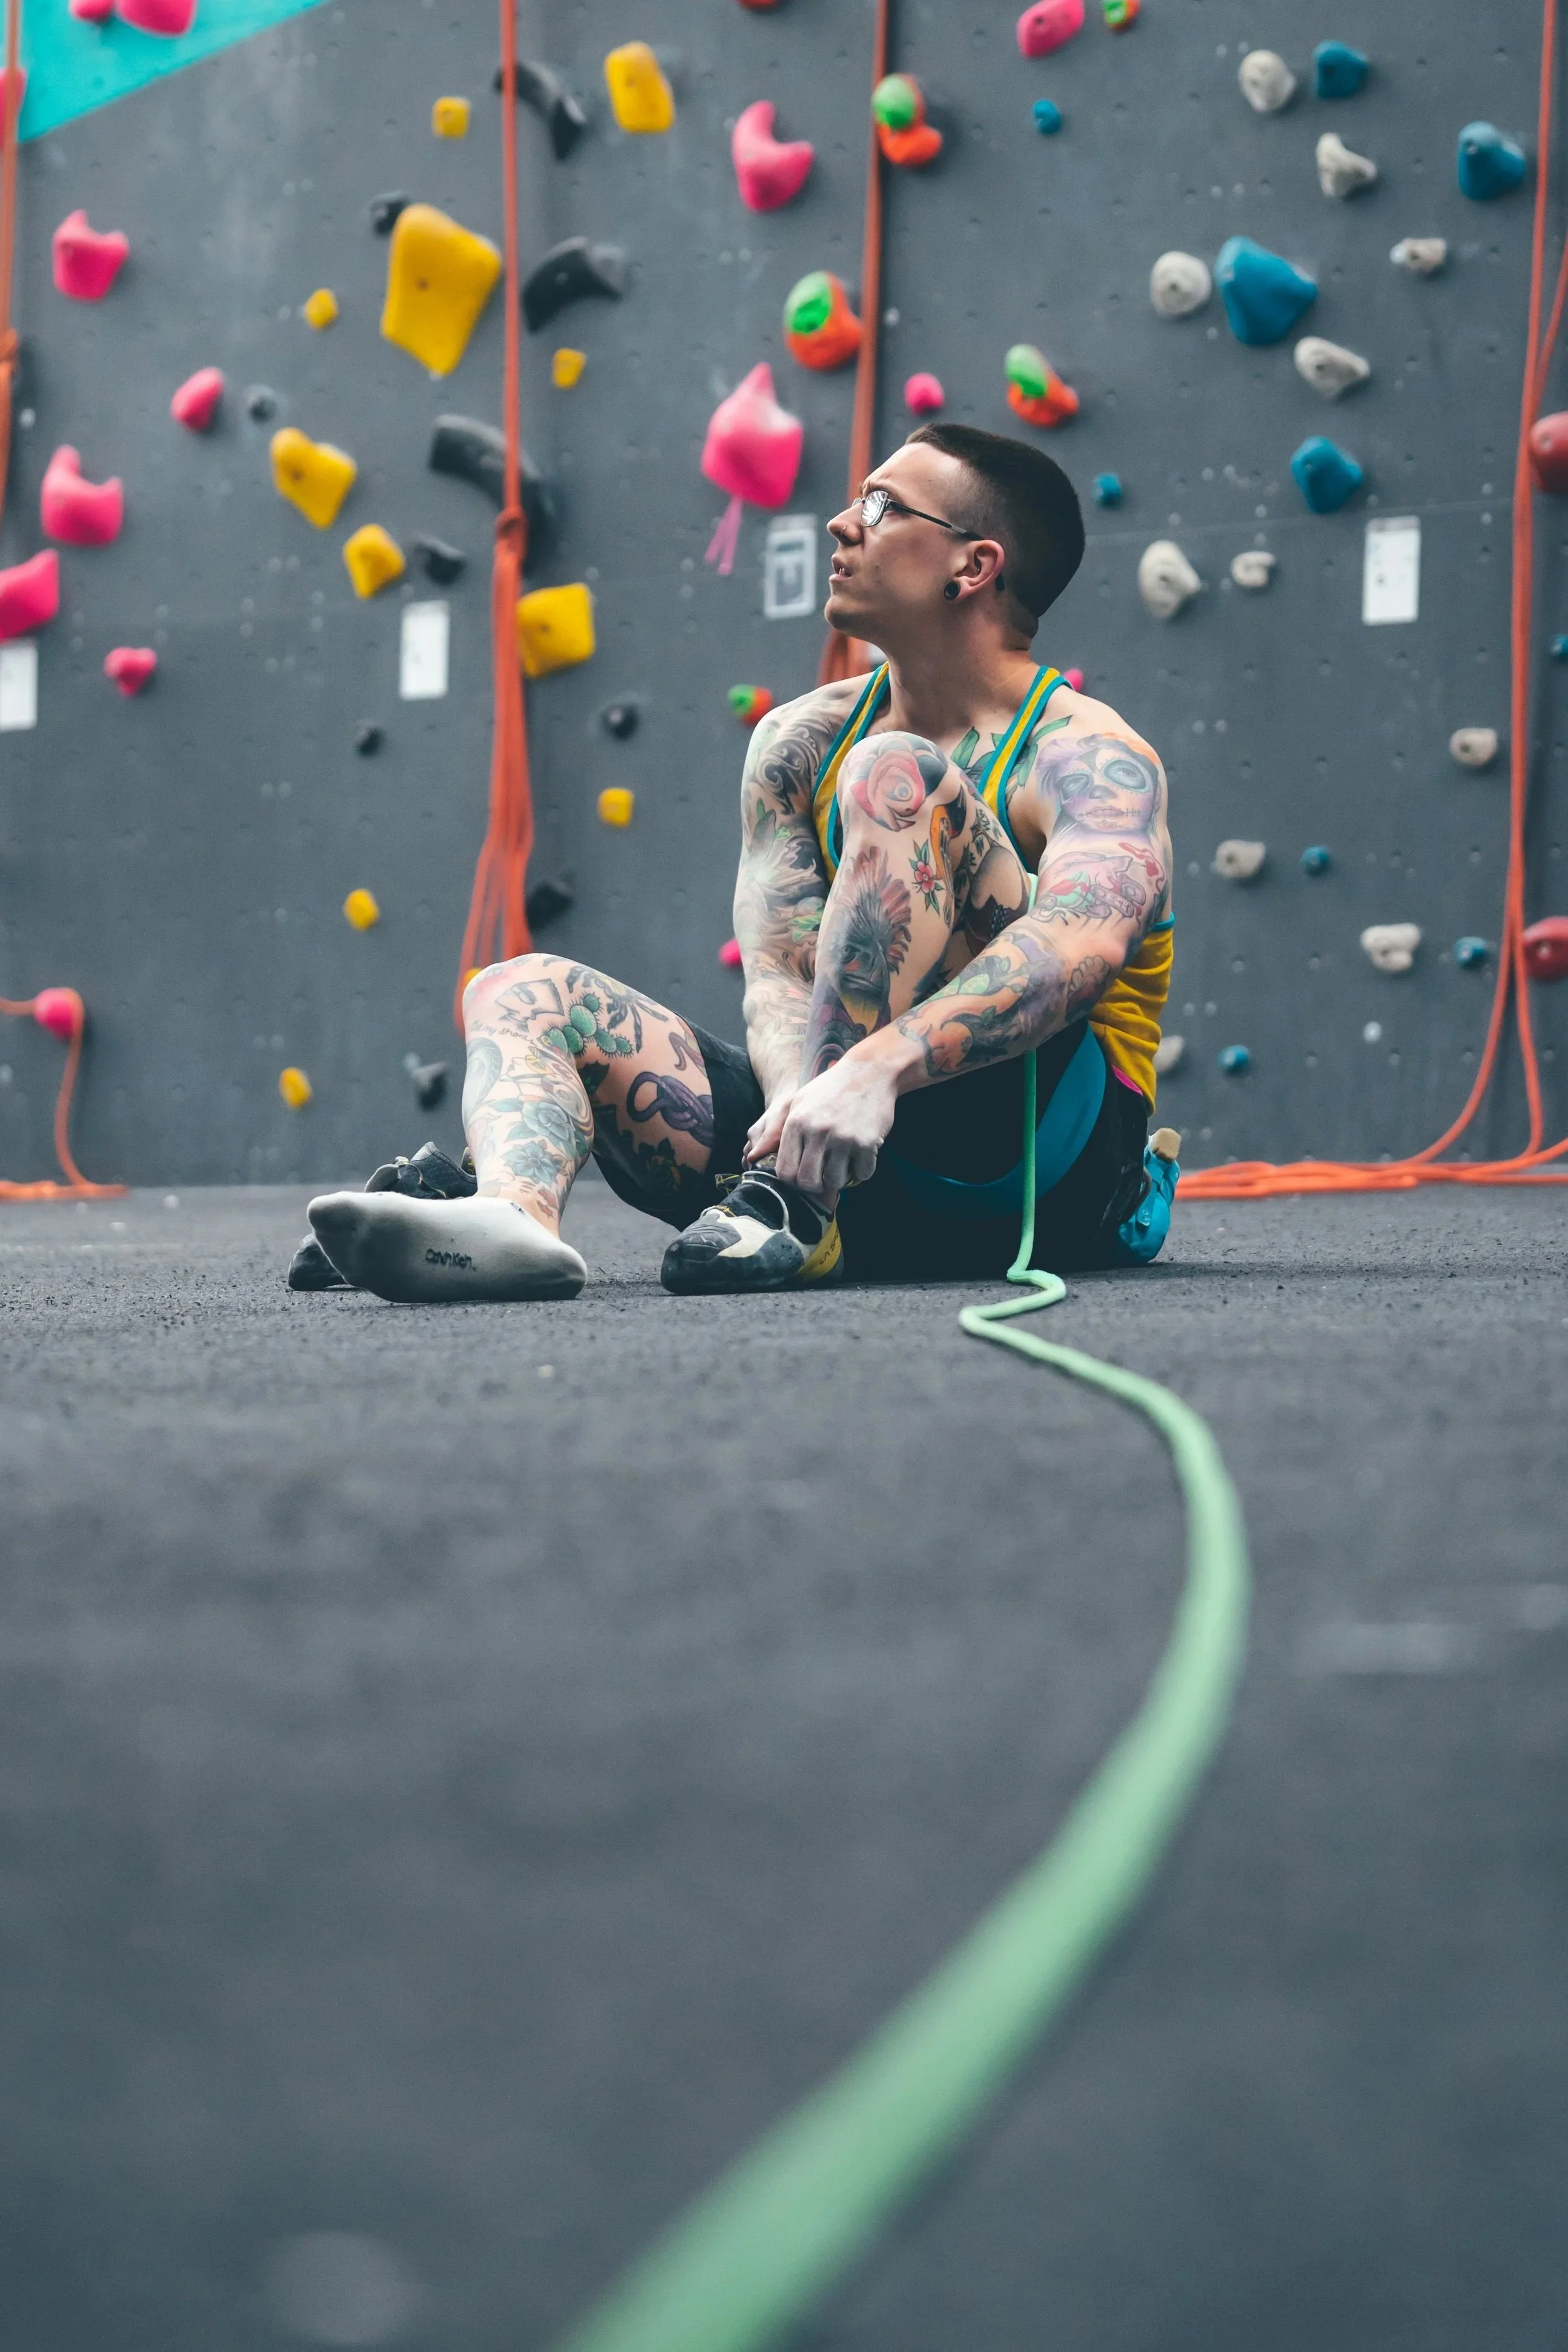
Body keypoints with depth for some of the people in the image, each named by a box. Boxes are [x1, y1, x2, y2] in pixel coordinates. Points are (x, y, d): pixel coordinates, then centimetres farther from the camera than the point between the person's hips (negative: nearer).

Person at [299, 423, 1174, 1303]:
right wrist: (800, 1100, -25)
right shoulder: (801, 742, 11)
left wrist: (872, 1068, -43)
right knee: (524, 993, -4)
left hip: (1044, 1165, -6)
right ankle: (516, 1214, -40)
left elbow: (1086, 943, -29)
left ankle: (791, 1201, -31)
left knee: (894, 776, -22)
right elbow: (779, 967, -1)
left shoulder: (1086, 752, -8)